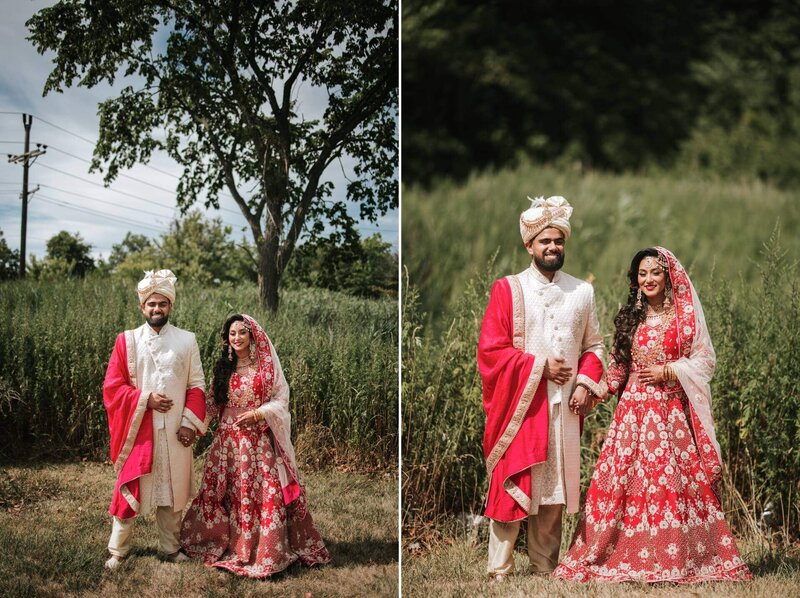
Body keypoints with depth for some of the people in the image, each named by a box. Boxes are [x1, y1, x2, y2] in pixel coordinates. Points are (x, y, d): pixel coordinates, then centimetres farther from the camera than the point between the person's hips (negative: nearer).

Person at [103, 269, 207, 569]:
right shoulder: (127, 341, 1)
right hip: (137, 429, -1)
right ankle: (117, 550, 13)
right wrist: (145, 399, -13)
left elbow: (197, 386, 4)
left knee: (172, 488, 9)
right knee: (130, 489, 2)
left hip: (174, 431, 1)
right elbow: (112, 387, -1)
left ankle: (170, 547, 21)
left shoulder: (187, 340, 4)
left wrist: (190, 422, -6)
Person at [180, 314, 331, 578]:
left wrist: (258, 413, -17)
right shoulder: (223, 368, 12)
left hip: (259, 440, -4)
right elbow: (216, 404, 14)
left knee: (262, 493, -7)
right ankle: (230, 545, 16)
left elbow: (281, 401, -1)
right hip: (228, 440, 4)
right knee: (229, 494, 5)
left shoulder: (267, 366, 0)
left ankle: (267, 552, -1)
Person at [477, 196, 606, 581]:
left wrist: (585, 383, -2)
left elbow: (593, 346, 15)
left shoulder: (582, 292, 11)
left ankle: (545, 568, 15)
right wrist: (540, 367, -12)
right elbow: (490, 350, -7)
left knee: (554, 489, 7)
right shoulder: (508, 289, -1)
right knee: (510, 488, -3)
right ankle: (499, 571, 3)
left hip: (564, 406, 4)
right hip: (519, 405, -3)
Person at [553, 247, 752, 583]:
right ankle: (627, 555, 5)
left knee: (672, 479, -6)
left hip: (672, 410, -3)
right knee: (625, 478, -2)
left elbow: (704, 361, 1)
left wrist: (667, 371, -10)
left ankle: (678, 559, 1)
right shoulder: (630, 317, 13)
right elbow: (618, 367, 14)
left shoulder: (686, 315, 3)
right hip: (633, 409, 3)